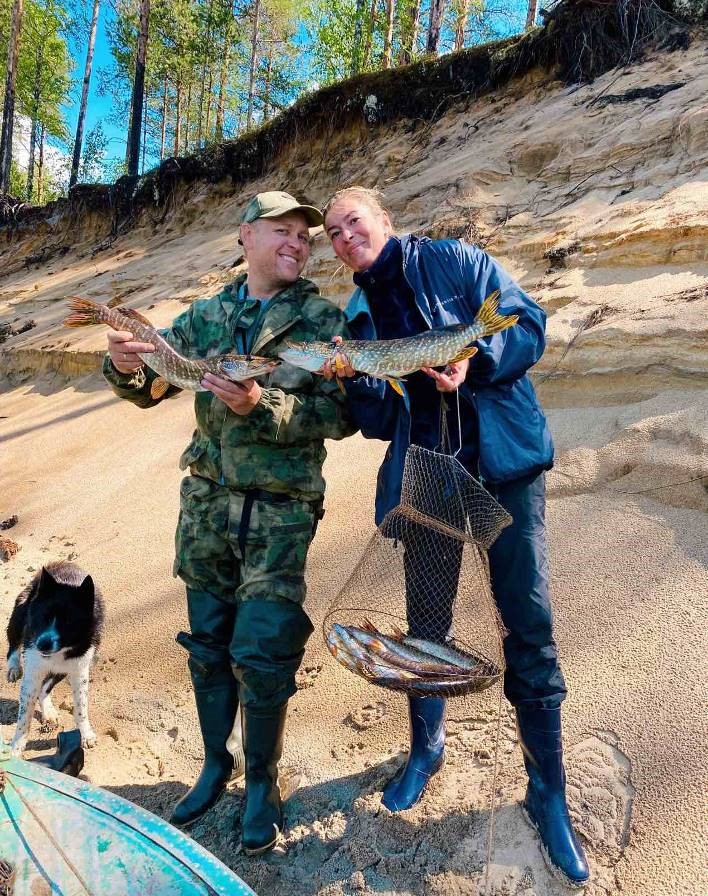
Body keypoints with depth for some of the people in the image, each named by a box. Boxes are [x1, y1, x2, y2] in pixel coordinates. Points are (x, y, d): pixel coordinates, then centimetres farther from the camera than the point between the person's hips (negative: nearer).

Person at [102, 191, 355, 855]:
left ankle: (261, 783, 24)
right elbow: (150, 389, 9)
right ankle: (215, 764, 36)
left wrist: (262, 406, -26)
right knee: (207, 643, 14)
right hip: (206, 500, 4)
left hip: (281, 509, -4)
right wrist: (126, 366, -14)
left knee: (261, 654, -2)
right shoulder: (206, 315, 9)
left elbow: (341, 414, -13)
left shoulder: (322, 319, -2)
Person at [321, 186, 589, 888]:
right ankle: (425, 746, 38)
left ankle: (547, 790, 16)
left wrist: (475, 361, -21)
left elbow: (527, 322, -4)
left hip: (504, 461, -3)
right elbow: (379, 421, 6)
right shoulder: (358, 315, 12)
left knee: (529, 621, -3)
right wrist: (353, 379, -13)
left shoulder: (454, 261, 3)